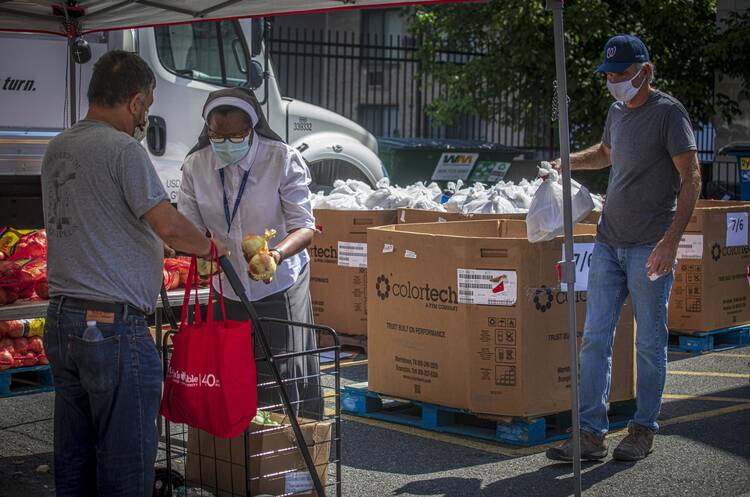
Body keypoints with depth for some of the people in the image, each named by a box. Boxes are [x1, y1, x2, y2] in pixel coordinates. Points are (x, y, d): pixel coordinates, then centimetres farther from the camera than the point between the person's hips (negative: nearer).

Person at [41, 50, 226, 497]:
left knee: (74, 459, 14)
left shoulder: (57, 149, 13)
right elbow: (169, 226, -17)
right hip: (113, 326, -8)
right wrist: (209, 247, 1)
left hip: (61, 321, 8)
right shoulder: (123, 149, -12)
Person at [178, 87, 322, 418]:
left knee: (283, 381, -5)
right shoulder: (196, 165, -4)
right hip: (227, 290, 3)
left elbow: (304, 228, -17)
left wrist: (276, 254, -39)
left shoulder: (283, 160, -13)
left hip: (280, 288, -3)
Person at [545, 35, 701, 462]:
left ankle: (644, 430, 15)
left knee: (650, 343, 3)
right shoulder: (617, 112, 14)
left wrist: (672, 239, -21)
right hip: (609, 243, 7)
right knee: (595, 339, 2)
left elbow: (691, 177, -11)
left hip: (650, 247, -7)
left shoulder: (668, 112, -7)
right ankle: (592, 435, 6)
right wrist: (566, 162, 16)